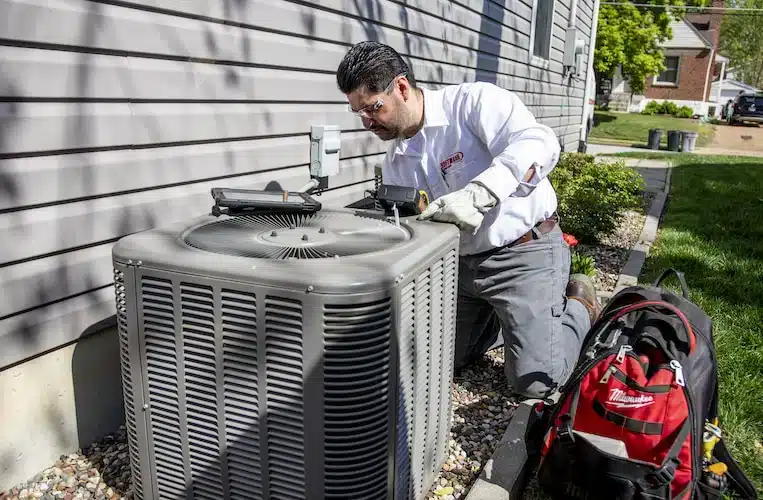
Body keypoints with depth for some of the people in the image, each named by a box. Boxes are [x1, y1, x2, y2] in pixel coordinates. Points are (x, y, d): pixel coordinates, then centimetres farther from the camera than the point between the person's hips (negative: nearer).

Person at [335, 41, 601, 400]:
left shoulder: (471, 101, -15)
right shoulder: (395, 164, 6)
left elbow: (538, 144, -30)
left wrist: (476, 194, -43)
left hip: (525, 252, -7)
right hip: (461, 263, 7)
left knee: (534, 382, -9)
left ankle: (578, 307, 19)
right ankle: (498, 314, 30)